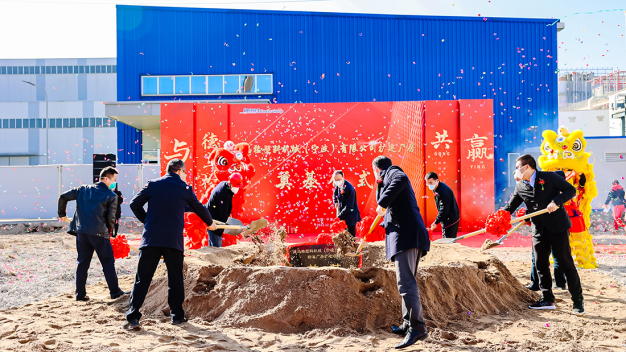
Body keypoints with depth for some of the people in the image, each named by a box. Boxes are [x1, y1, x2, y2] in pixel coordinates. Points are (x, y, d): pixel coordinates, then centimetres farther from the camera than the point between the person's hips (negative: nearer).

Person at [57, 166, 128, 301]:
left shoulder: (83, 189, 11)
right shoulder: (111, 196, -4)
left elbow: (63, 197, 11)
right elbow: (110, 218, -5)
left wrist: (62, 214, 24)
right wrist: (109, 232, 13)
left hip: (81, 231, 5)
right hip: (99, 233, -5)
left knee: (82, 262, 13)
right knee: (108, 262, 5)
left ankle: (80, 294, 16)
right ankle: (115, 291, 7)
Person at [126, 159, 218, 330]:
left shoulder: (152, 184, 8)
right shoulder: (185, 189, 6)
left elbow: (134, 204, 6)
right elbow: (199, 208, 19)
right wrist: (210, 222, 38)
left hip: (151, 239, 1)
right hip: (174, 240, -1)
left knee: (142, 279, 3)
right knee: (175, 279, 12)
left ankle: (133, 316, -3)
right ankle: (177, 315, 17)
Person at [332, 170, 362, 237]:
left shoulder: (349, 189, -27)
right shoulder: (337, 185, -2)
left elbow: (348, 206, -25)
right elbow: (335, 194, 22)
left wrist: (339, 217, -23)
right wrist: (335, 202, 3)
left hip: (350, 216, -8)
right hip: (342, 214, 8)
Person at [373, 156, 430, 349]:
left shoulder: (393, 172, 0)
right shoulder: (387, 180, 29)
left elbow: (401, 180, -23)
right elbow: (381, 202, 35)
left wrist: (383, 203, -15)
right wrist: (380, 185, 24)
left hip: (406, 233, -11)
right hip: (407, 236, 11)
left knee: (405, 280, -19)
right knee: (406, 280, 17)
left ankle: (417, 327, -24)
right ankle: (408, 324, 26)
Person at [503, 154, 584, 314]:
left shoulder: (549, 177, -7)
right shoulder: (520, 187, 6)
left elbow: (571, 190, -6)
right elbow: (509, 208, 8)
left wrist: (556, 202, -22)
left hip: (558, 227, -5)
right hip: (539, 230, 5)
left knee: (566, 264, -1)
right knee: (541, 265, 7)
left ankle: (578, 301, 10)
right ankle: (547, 300, 18)